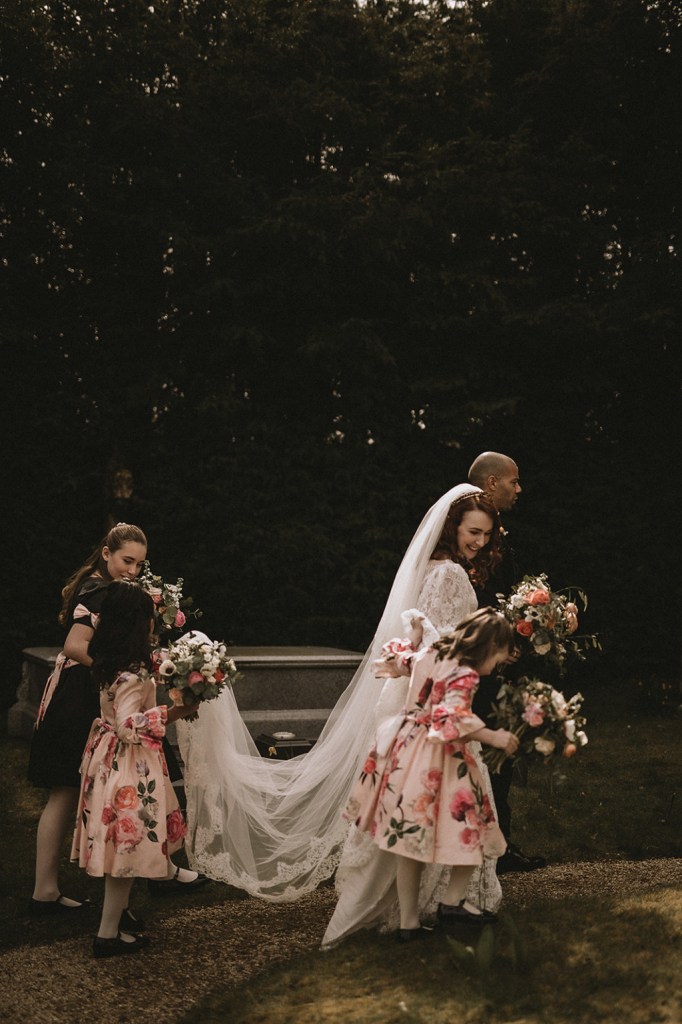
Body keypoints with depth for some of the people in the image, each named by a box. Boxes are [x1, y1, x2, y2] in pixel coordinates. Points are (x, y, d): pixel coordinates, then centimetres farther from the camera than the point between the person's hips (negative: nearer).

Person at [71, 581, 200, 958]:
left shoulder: (109, 662, 3)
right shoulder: (133, 674, -24)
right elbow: (128, 726, -28)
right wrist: (172, 712, -21)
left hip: (109, 756, 9)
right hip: (129, 766, -9)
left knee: (119, 840, 21)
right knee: (127, 842, -1)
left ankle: (118, 908, 35)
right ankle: (108, 934, 6)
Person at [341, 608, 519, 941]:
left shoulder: (427, 655, 9)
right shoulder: (464, 674, -16)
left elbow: (399, 660, 29)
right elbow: (453, 718, -30)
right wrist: (493, 737, -27)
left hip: (407, 753, 9)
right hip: (441, 763, -9)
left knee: (410, 840, 10)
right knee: (472, 828, 8)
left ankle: (408, 922, 15)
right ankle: (452, 902, 14)